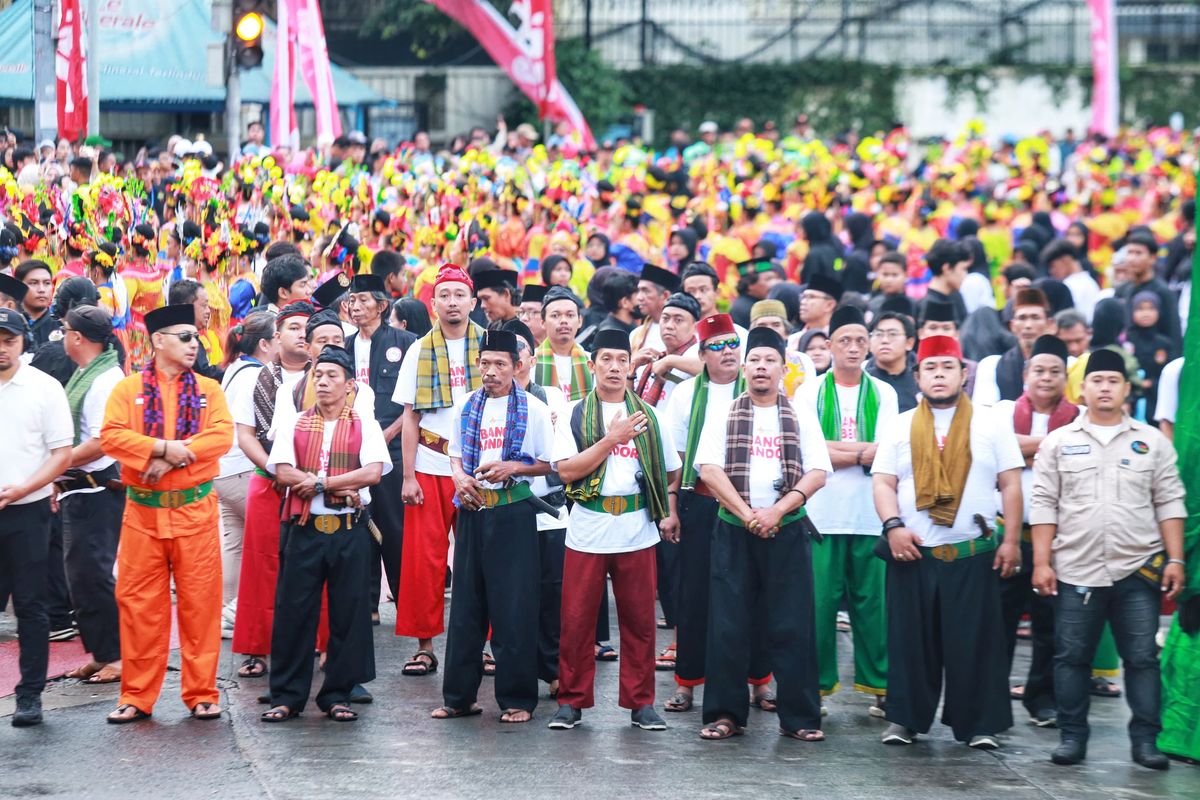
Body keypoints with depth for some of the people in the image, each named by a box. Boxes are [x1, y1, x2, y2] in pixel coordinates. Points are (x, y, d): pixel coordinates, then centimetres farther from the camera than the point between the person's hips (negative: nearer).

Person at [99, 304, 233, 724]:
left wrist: (173, 459, -16)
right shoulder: (128, 389, 4)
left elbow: (222, 436, -7)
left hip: (195, 511, 0)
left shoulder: (208, 389, 7)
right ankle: (137, 697, 10)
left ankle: (201, 693, 10)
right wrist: (162, 447, -20)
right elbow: (111, 436, -9)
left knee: (200, 603, 1)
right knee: (139, 605, 1)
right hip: (143, 512, 0)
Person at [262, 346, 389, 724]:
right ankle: (286, 696, 8)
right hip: (304, 529, 1)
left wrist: (319, 483, -12)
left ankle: (337, 695, 11)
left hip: (349, 532, -1)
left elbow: (373, 472, -9)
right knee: (293, 611, 1)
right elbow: (283, 472, -4)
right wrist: (342, 487, -12)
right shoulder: (294, 425, 10)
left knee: (348, 613, 2)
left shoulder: (365, 426, 6)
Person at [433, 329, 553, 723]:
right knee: (465, 604, 7)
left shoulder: (534, 409, -2)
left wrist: (511, 467, -14)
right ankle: (459, 696, 14)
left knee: (514, 607, -3)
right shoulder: (465, 406, 9)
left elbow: (548, 463, 1)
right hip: (472, 509, 4)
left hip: (514, 510, -4)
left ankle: (517, 699, 4)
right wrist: (460, 478, -2)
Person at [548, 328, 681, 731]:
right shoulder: (575, 415, 2)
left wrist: (670, 512, 4)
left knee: (639, 619, 5)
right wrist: (611, 439, -14)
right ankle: (571, 700, 11)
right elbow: (566, 470, -10)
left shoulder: (647, 416, 9)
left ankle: (641, 703, 13)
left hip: (637, 531, 2)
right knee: (577, 618, 1)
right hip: (587, 528, -2)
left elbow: (669, 470, 17)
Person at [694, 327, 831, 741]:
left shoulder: (801, 416, 8)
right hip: (734, 530, 0)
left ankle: (799, 716, 3)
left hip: (787, 530, 0)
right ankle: (726, 714, 6)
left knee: (792, 626, -2)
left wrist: (777, 510, -13)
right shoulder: (724, 415, 7)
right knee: (728, 625, 0)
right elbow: (709, 469, -3)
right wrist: (746, 513, -13)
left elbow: (818, 472, 0)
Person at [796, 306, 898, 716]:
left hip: (871, 513, 1)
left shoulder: (883, 394, 9)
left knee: (872, 600, 2)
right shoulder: (810, 392, 6)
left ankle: (879, 683, 9)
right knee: (820, 599, -1)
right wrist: (861, 453, -6)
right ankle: (817, 683, 7)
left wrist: (835, 447, -10)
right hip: (822, 513, -1)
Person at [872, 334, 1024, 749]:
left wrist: (1011, 540, -3)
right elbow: (883, 482, 5)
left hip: (974, 555, -1)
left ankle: (980, 724, 8)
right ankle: (905, 719, 13)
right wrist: (893, 525, -11)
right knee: (911, 640, 4)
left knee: (976, 642, 0)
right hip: (913, 553, 1)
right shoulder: (901, 427, 9)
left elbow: (1011, 485, 5)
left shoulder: (989, 425, 6)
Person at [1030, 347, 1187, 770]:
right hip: (1075, 571, 0)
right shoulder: (1058, 442, 6)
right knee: (1071, 657, 3)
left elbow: (1169, 504, 6)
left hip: (1138, 570, 0)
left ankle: (1145, 740, 6)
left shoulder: (1152, 442, 7)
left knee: (1142, 658, 0)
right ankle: (1072, 736, 13)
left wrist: (1175, 560, -1)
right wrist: (1042, 562, -3)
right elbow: (1043, 506, 4)